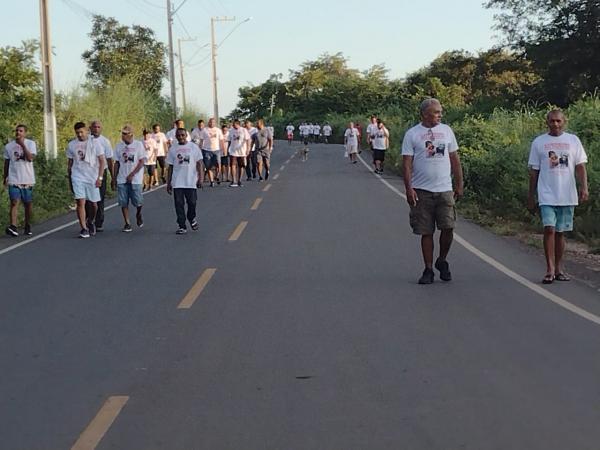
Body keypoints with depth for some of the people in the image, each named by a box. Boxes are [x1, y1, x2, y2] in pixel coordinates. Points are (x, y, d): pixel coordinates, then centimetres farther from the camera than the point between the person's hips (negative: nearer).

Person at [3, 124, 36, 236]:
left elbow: (30, 158, -14)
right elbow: (6, 163, 15)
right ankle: (13, 227, -23)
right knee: (14, 202, -14)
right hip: (14, 180, 0)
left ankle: (27, 227, 20)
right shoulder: (8, 146, 6)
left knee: (28, 203, 8)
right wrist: (5, 177, 16)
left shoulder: (31, 144, 1)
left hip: (28, 180, 0)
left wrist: (22, 144, -16)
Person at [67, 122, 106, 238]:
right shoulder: (71, 145, 6)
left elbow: (102, 161, -1)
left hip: (92, 178, 0)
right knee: (80, 202, -11)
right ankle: (84, 229, -9)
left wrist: (100, 177, -10)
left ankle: (91, 222, 35)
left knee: (93, 203, 7)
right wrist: (70, 180, 13)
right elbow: (69, 163, 13)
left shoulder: (94, 143, 0)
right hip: (77, 177, 0)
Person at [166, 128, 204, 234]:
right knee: (179, 204, -1)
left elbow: (199, 163, 1)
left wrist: (200, 178, -10)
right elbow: (170, 167, 11)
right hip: (177, 183, 2)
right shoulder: (173, 149, 8)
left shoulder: (193, 147, 2)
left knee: (192, 202, 0)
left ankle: (192, 218, 29)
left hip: (191, 181, -1)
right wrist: (168, 183, 8)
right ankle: (182, 226, 5)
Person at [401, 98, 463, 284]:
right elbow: (407, 164, -3)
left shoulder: (446, 131, 10)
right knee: (426, 232, 3)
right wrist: (409, 189, -12)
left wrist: (459, 184, 11)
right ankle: (428, 270, 14)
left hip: (444, 190, 2)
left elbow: (455, 159, 14)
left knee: (448, 227, -7)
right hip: (422, 191, -2)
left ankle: (442, 261, 18)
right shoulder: (412, 134, 0)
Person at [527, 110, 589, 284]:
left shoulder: (573, 140, 8)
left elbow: (580, 166, 6)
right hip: (547, 196, -2)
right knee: (549, 229, -14)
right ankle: (550, 270, -12)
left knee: (560, 232, 9)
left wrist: (584, 187, -8)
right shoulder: (538, 142, 5)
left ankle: (559, 269, 19)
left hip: (567, 196, 2)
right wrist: (531, 196, 8)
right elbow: (534, 171, 8)